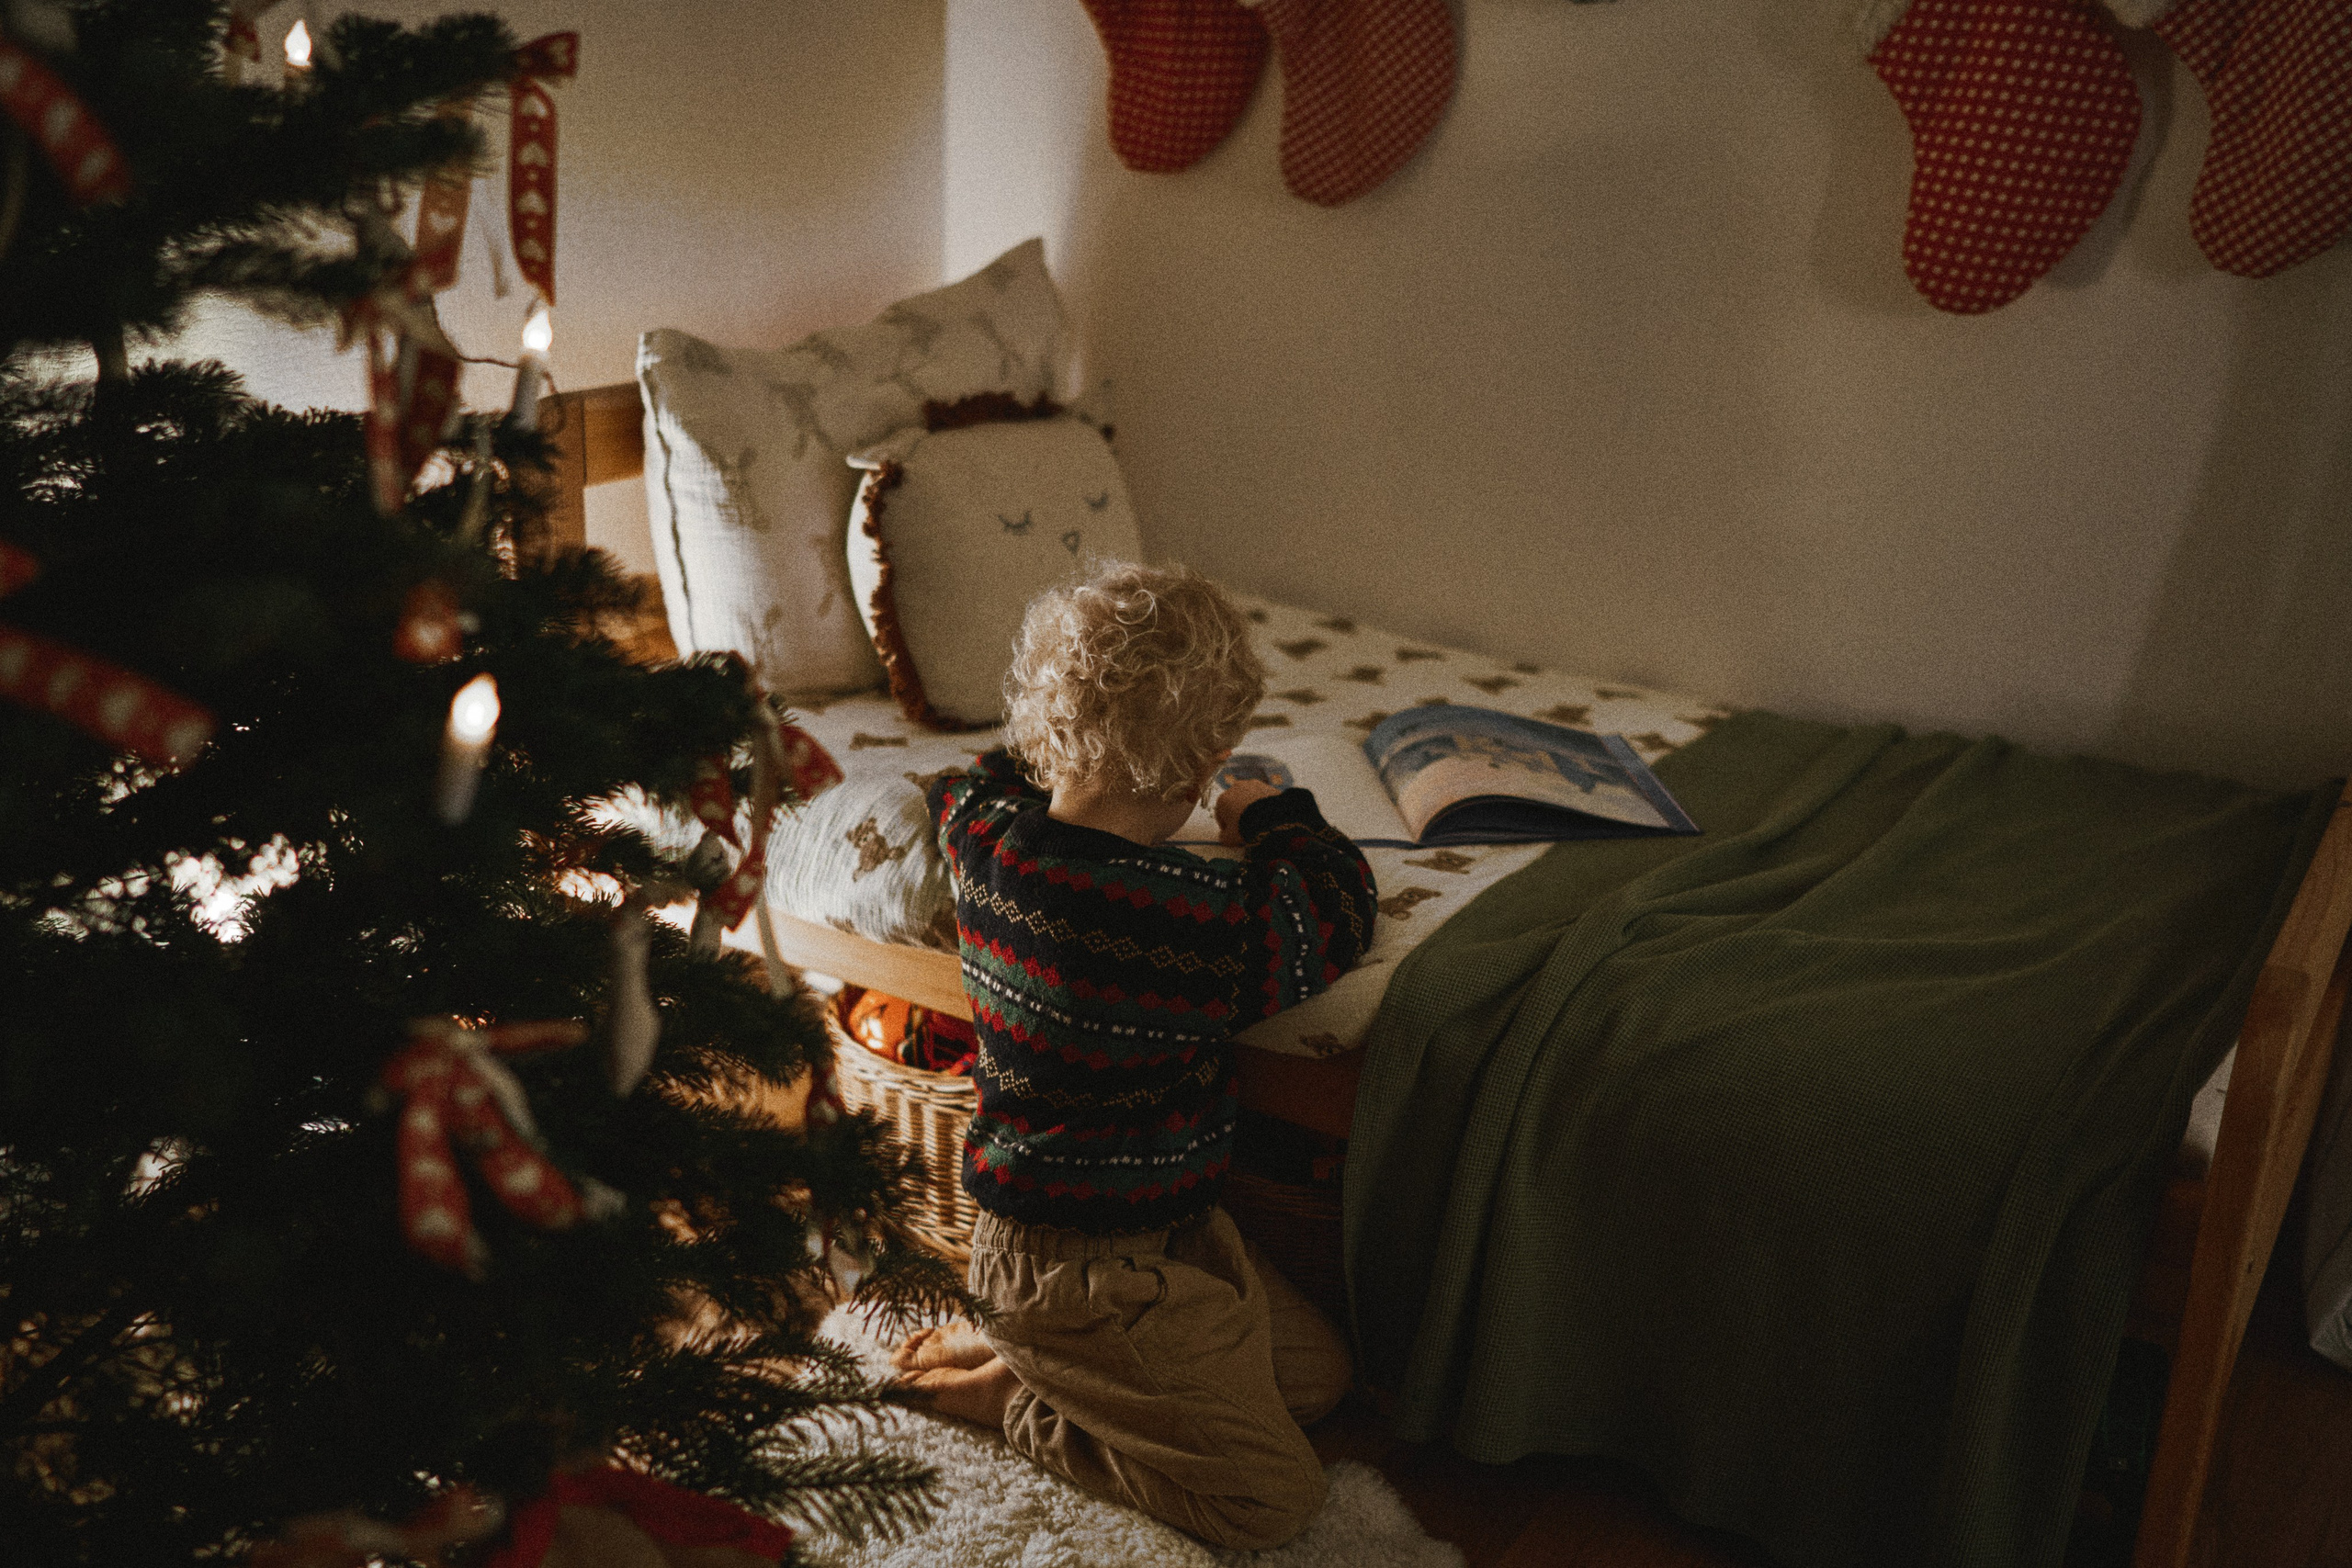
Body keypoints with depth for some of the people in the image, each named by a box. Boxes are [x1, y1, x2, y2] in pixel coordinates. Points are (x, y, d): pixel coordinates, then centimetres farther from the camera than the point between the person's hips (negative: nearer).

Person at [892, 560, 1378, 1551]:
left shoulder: (982, 831, -10)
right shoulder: (1203, 918, -29)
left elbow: (965, 784, 18)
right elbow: (1333, 917, -6)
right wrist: (1274, 819, 11)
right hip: (1088, 1270, -8)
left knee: (1319, 1374, 17)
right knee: (1275, 1497, -2)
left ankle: (1035, 1351, 15)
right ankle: (1009, 1391, 4)